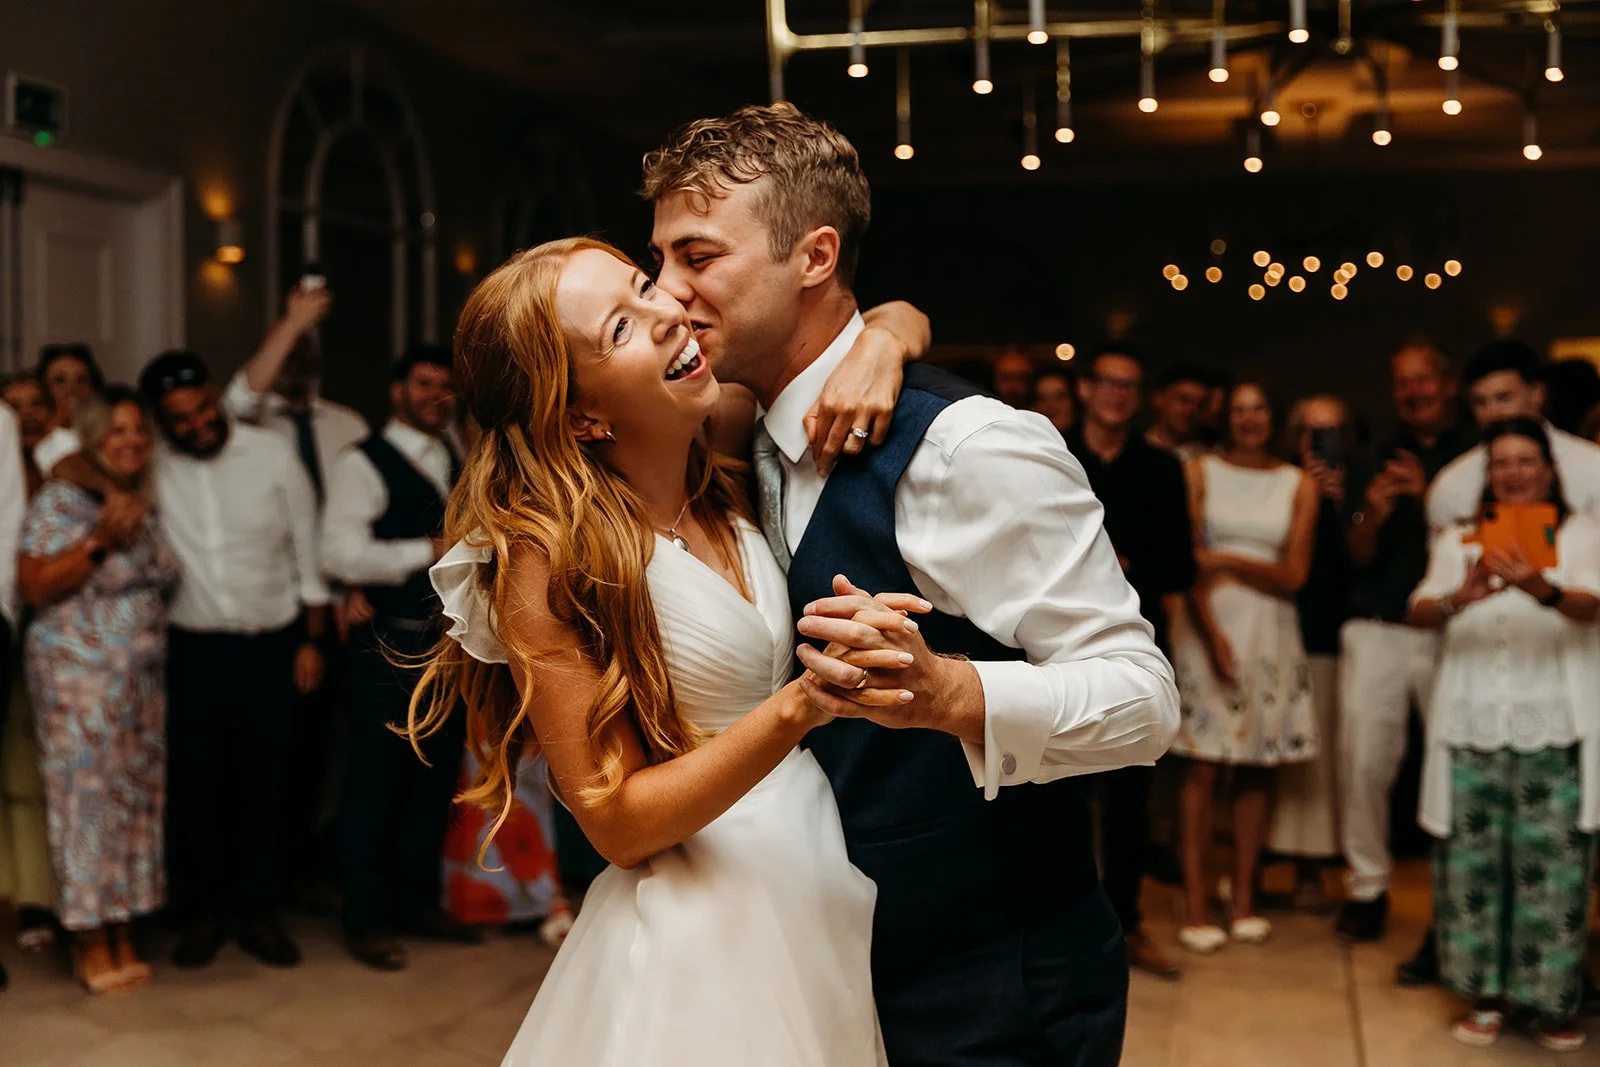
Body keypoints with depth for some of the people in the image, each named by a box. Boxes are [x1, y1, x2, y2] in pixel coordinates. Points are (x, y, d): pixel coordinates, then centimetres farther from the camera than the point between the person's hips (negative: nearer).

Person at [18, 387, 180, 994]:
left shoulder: (146, 507, 13)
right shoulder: (62, 501, -6)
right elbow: (35, 586, -13)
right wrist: (98, 542, -20)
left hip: (143, 677, 7)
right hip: (79, 676, -6)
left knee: (137, 801, 7)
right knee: (87, 799, -4)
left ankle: (123, 939, 16)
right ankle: (91, 947, 6)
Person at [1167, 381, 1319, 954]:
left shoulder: (1299, 485, 8)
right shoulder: (1199, 473, 5)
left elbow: (1293, 576, 1)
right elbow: (1187, 563, -3)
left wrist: (1226, 562, -10)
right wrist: (1213, 635, -13)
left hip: (1271, 634, 2)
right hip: (1208, 627, -2)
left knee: (1256, 768, 5)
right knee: (1202, 766, -5)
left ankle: (1245, 899, 12)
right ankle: (1195, 904, -2)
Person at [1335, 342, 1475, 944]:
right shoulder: (1379, 462, 14)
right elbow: (1360, 555, 9)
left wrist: (1429, 495, -16)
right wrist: (1373, 515, -12)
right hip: (1377, 632, 2)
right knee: (1363, 761, -1)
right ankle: (1367, 887, 11)